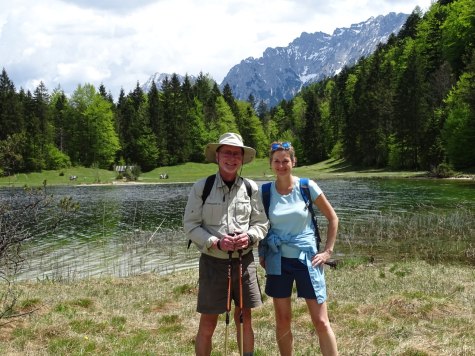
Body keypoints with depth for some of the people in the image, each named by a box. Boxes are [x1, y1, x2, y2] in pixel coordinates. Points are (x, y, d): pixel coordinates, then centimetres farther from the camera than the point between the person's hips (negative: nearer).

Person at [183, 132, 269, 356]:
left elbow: (261, 222, 7)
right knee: (207, 324, 4)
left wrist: (249, 237, -14)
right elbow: (190, 225, -5)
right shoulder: (201, 187, -6)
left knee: (245, 321, 13)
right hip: (213, 262, -2)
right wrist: (216, 243, -18)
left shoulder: (251, 188, 2)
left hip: (244, 261, 3)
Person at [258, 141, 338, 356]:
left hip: (307, 258, -2)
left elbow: (332, 218, 1)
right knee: (282, 322, 9)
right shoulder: (264, 191, -2)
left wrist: (328, 251, -3)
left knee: (321, 322, -2)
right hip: (279, 260, 2)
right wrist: (262, 254, 6)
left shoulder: (307, 187, -7)